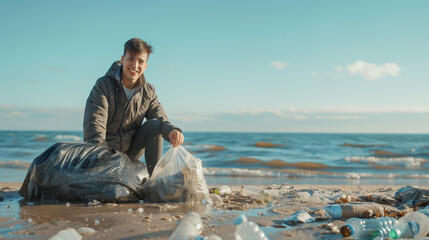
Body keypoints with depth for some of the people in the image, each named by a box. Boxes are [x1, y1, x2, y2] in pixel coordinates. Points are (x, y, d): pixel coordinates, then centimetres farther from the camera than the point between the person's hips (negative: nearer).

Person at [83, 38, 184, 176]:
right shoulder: (103, 85, -15)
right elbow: (94, 125, -25)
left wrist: (171, 131, -33)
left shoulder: (148, 91, -2)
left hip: (131, 150, 4)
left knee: (155, 124, -19)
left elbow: (161, 119, -6)